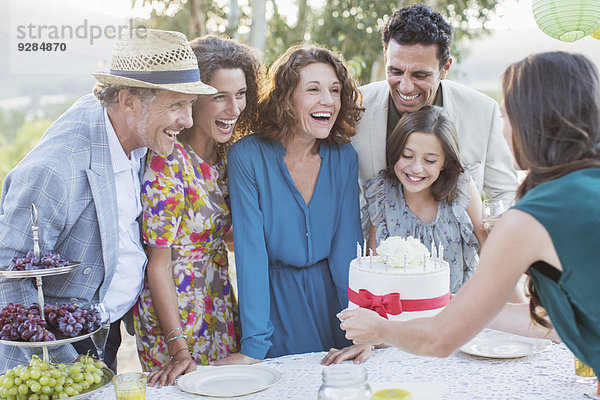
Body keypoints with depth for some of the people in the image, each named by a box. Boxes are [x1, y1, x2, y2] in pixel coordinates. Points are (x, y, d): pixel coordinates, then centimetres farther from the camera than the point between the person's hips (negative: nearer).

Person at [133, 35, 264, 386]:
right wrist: (179, 349, -19)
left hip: (222, 312, 7)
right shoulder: (166, 160, -18)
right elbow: (158, 263, -17)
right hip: (174, 315, -7)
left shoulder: (225, 158, 3)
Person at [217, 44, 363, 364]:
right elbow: (251, 250, -19)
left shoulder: (344, 157, -6)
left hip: (330, 294, 3)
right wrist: (255, 346, -21)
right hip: (275, 298, -3)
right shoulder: (247, 156, -16)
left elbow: (348, 244, -6)